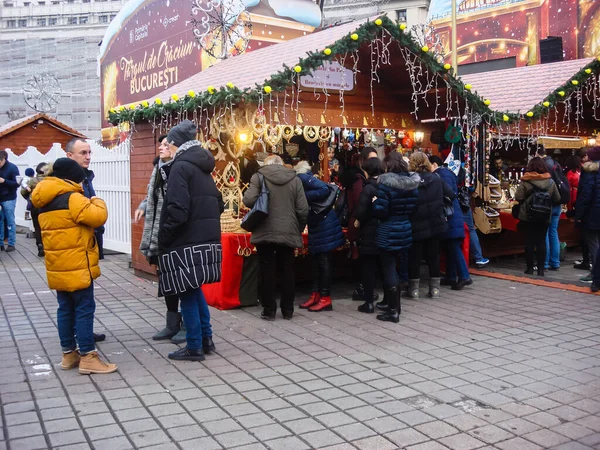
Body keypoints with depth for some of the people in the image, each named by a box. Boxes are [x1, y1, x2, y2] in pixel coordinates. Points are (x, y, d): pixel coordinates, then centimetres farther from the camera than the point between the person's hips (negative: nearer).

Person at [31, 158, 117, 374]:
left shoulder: (45, 203, 14)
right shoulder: (72, 198, -16)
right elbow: (97, 217, -22)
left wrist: (87, 202, 13)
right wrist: (97, 202, -2)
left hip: (58, 266, 9)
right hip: (76, 266, -9)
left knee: (65, 309, 14)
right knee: (84, 309, -4)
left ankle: (68, 353, 22)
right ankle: (87, 357, -1)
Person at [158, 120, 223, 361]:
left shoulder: (180, 166, -12)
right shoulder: (203, 167, 15)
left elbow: (177, 210, -20)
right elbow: (218, 204, 18)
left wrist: (164, 239, -10)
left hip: (186, 241, -9)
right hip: (206, 238, 9)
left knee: (187, 293, 0)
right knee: (194, 289, 19)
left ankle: (194, 347, 8)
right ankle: (206, 338, 23)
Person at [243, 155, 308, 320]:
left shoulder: (259, 177, -2)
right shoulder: (295, 179, 4)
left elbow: (249, 201, -13)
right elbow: (303, 210, -1)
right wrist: (299, 229, 13)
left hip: (265, 232, -2)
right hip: (288, 233, 2)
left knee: (267, 271, 6)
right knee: (287, 271, 11)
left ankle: (269, 310, 10)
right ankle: (288, 310, 17)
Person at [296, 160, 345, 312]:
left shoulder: (301, 177, -13)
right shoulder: (300, 178, 14)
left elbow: (325, 190, -25)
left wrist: (305, 196, -20)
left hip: (324, 224, -9)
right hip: (317, 224, 9)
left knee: (324, 260, -5)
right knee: (316, 260, 12)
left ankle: (326, 298, 1)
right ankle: (316, 295, 18)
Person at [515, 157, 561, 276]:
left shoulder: (525, 181, -11)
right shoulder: (550, 181, -3)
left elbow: (518, 198, -13)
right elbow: (557, 199, 4)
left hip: (528, 216, -2)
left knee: (529, 241, 6)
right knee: (541, 241, 7)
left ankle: (530, 268, 9)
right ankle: (540, 269, 8)